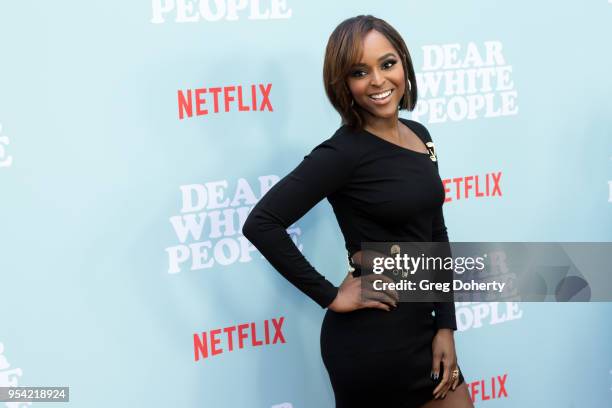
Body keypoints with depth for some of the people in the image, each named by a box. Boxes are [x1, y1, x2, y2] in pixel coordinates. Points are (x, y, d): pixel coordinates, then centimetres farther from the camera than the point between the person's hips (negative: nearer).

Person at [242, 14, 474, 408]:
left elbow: (436, 235, 11)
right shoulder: (345, 151, -16)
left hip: (421, 329, 7)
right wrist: (330, 296, -17)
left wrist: (446, 325, 4)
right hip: (372, 341, -7)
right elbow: (262, 223, -24)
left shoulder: (419, 134, 6)